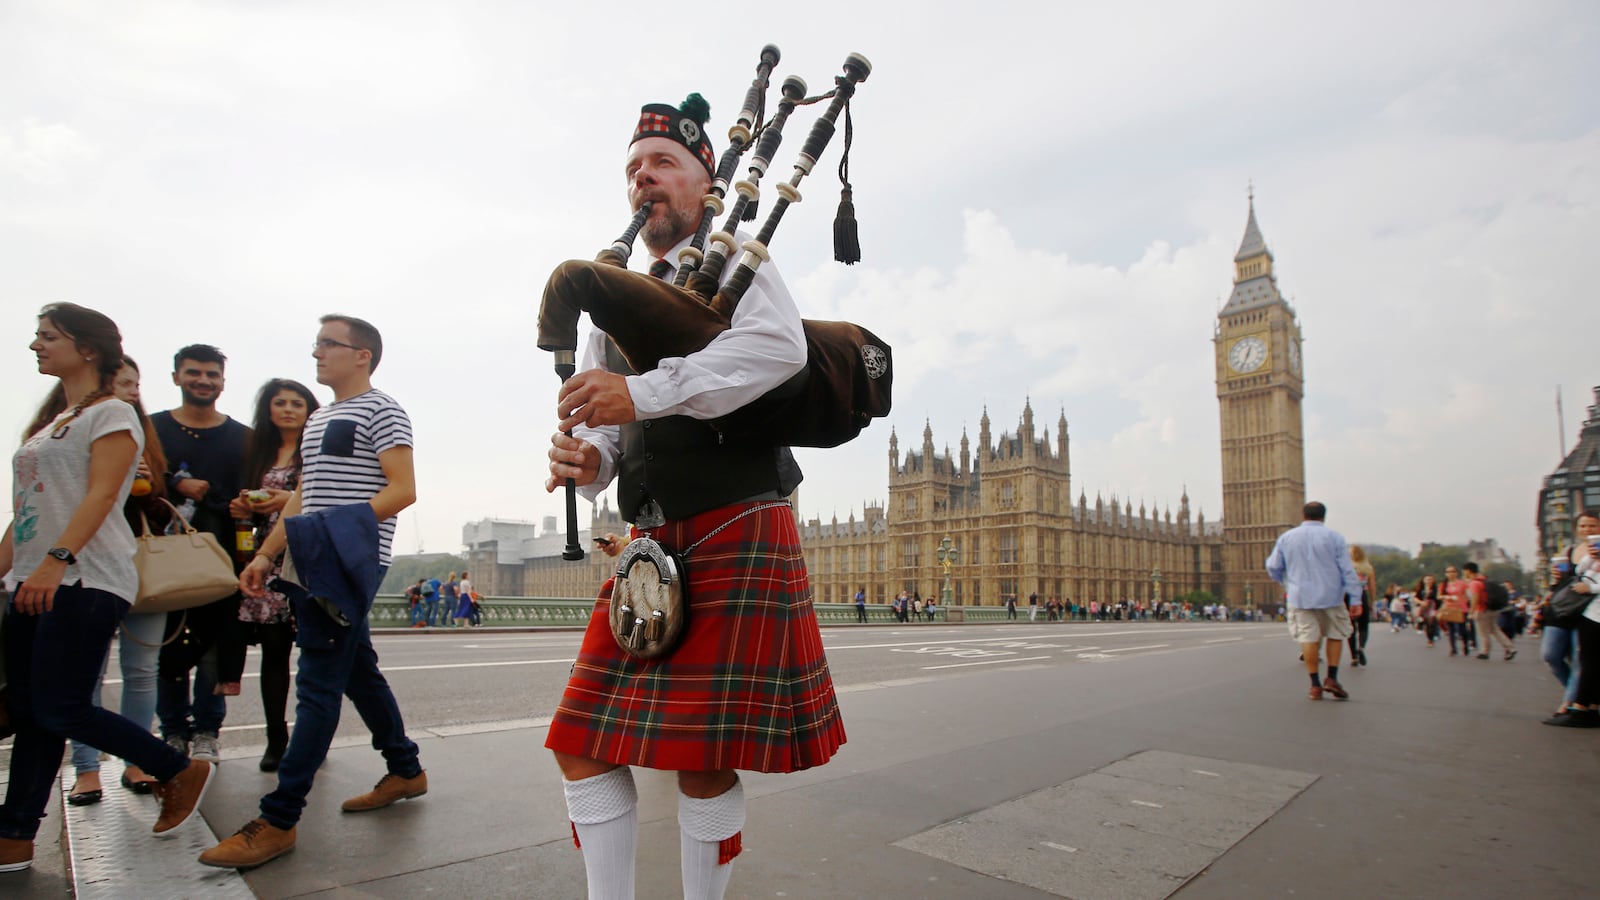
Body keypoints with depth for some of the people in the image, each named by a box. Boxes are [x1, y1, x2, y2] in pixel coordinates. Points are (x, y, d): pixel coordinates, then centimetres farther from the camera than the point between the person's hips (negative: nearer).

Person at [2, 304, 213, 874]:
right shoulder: (49, 423, 22)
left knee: (60, 711, -10)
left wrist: (57, 561, -27)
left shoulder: (111, 414, -4)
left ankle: (182, 772, 3)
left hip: (84, 582, -8)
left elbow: (101, 494, -16)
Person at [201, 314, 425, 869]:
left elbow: (403, 490, -15)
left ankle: (278, 820, -4)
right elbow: (302, 497, 23)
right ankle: (406, 771, 26)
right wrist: (266, 555, 15)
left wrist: (338, 528, -23)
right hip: (315, 566, 9)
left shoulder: (380, 411, -6)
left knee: (318, 685, -8)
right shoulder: (318, 420, 23)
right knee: (358, 672, 14)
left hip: (349, 565, -9)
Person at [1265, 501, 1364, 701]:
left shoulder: (1286, 537, 4)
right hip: (1330, 596, -1)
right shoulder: (1334, 537, -3)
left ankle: (1315, 685, 3)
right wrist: (1355, 597, -5)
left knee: (1308, 638, 2)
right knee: (1335, 634, 15)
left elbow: (1273, 567, 9)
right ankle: (1332, 678, 7)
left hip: (1300, 597, 1)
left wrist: (1286, 582, 29)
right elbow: (1347, 570, -7)